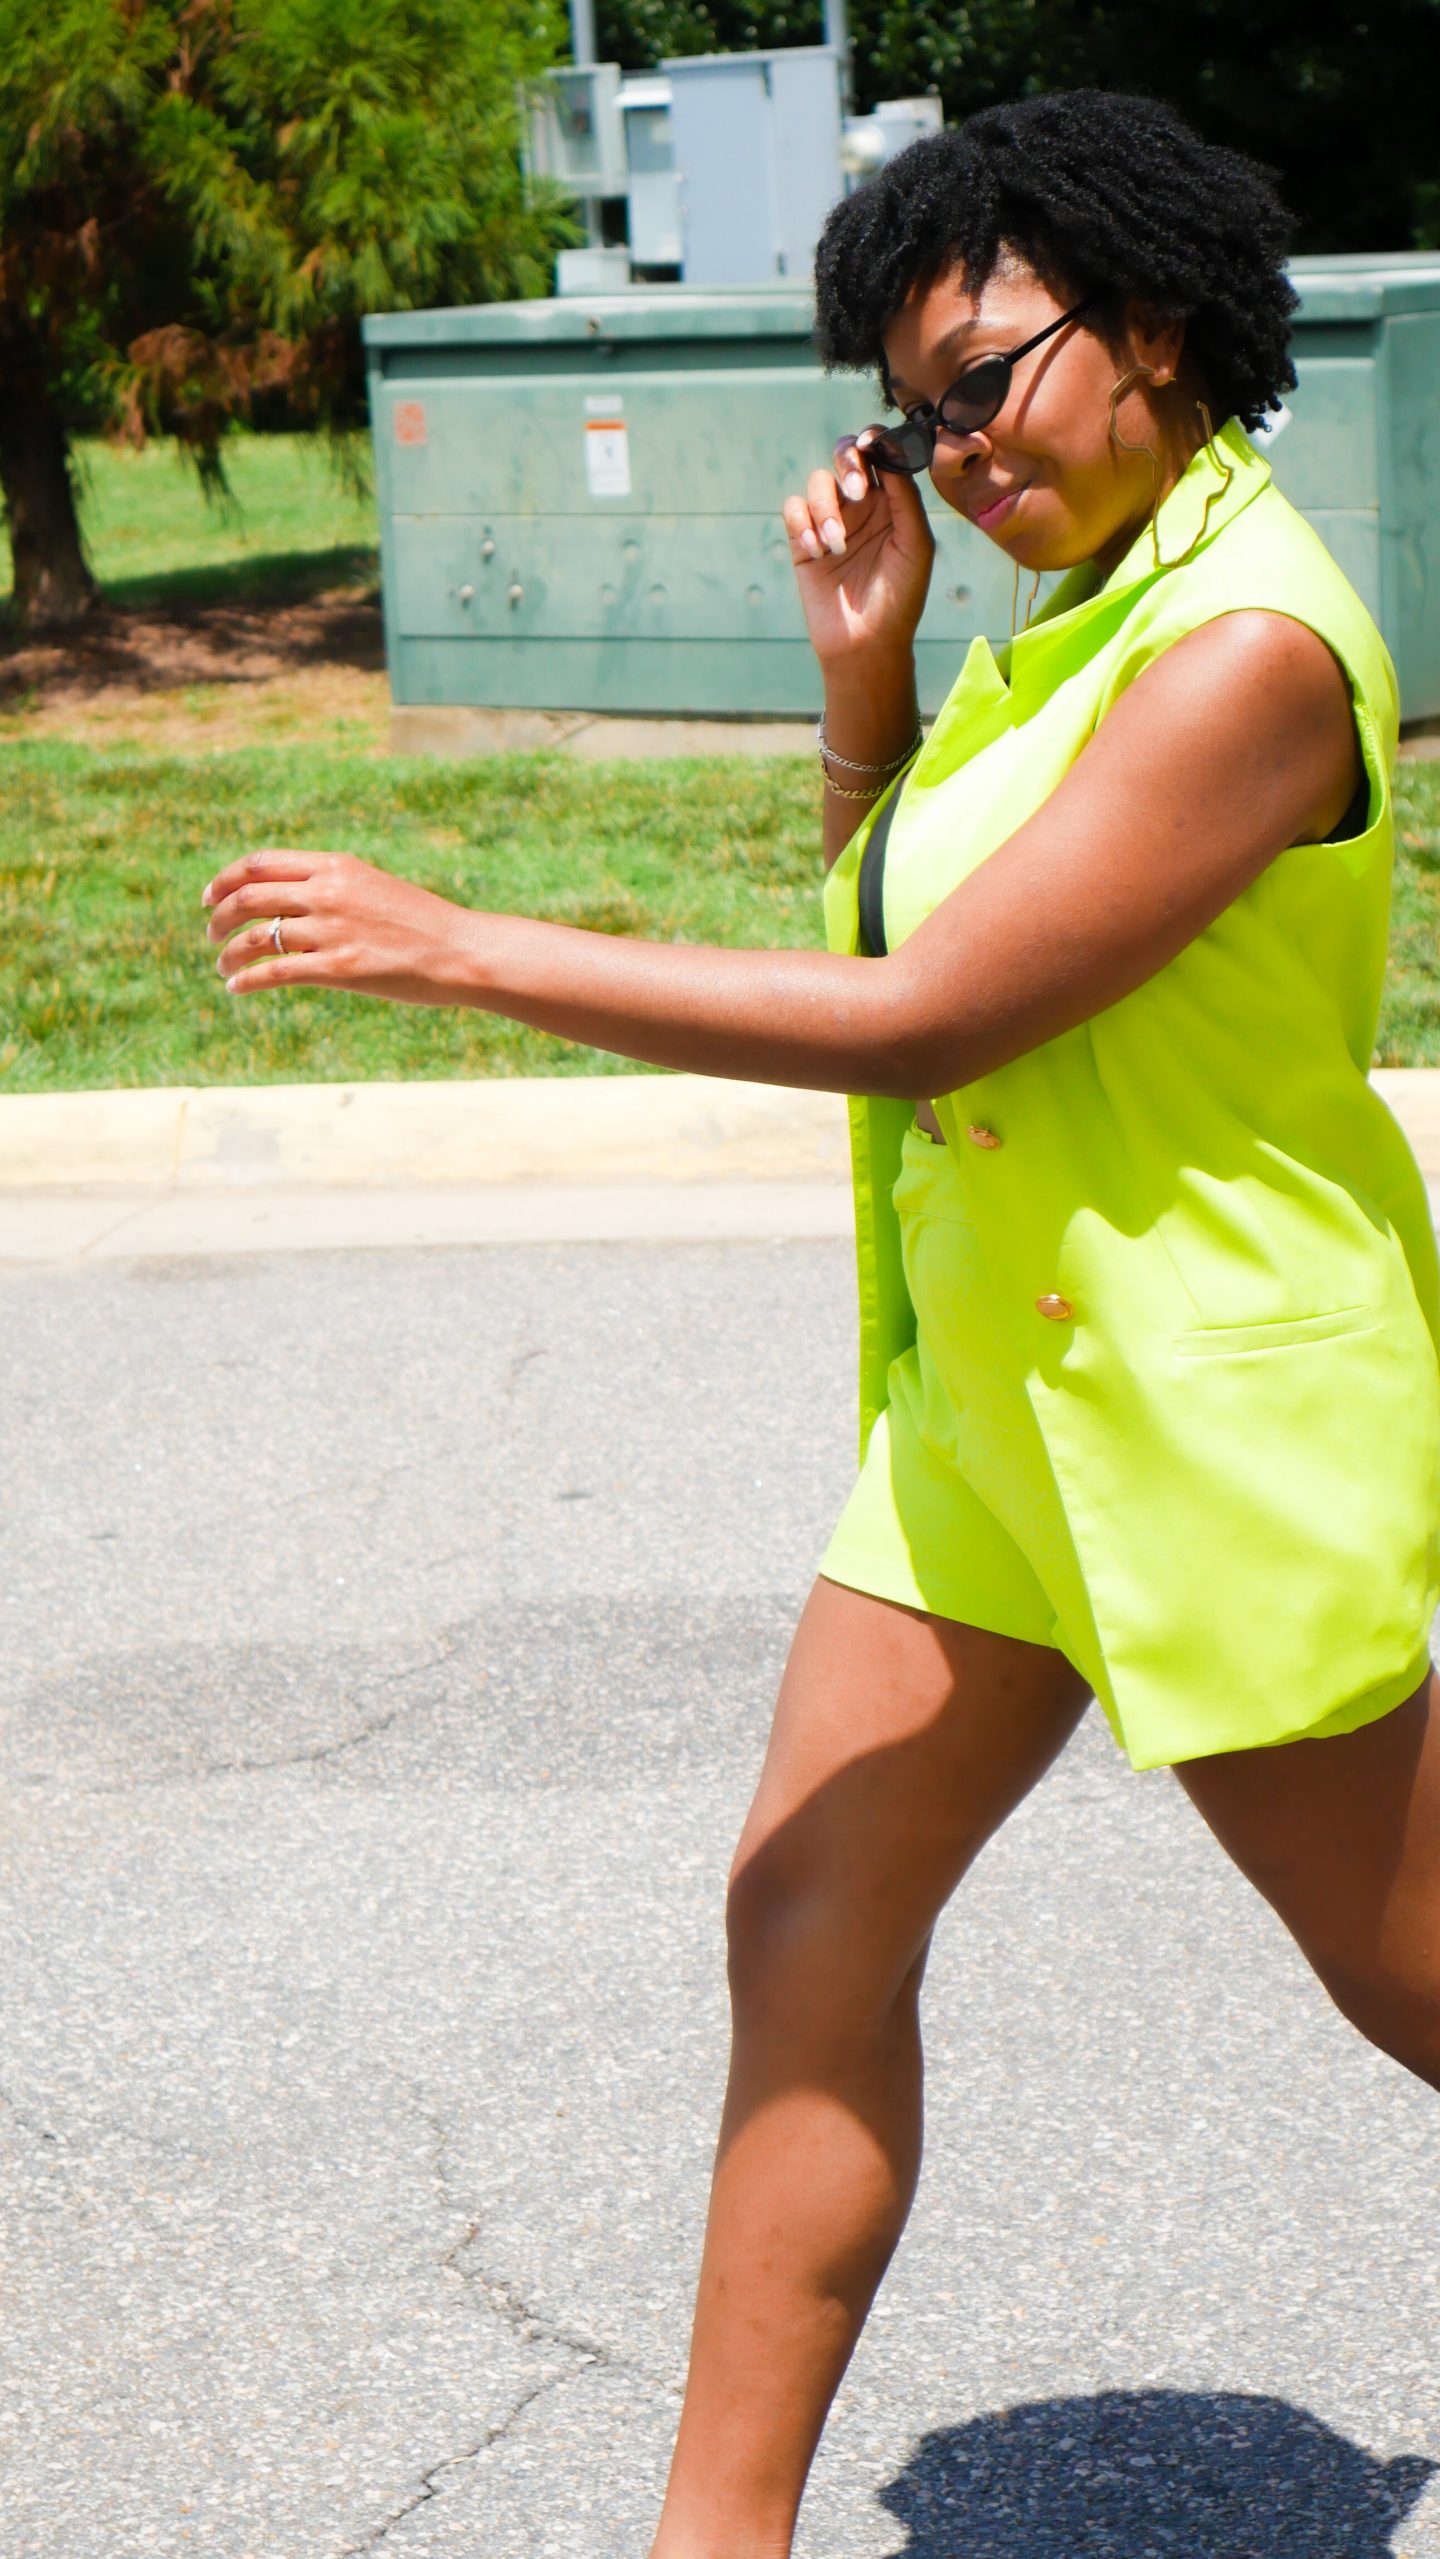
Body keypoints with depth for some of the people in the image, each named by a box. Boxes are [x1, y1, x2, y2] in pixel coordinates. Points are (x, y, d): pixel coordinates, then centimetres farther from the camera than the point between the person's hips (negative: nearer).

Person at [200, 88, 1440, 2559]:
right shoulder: (1082, 608, 10)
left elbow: (924, 1020, -25)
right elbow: (889, 933, 17)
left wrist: (447, 944, -23)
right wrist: (864, 672, 0)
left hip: (1213, 1410, -9)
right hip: (992, 1387, 9)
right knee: (808, 1922, 5)